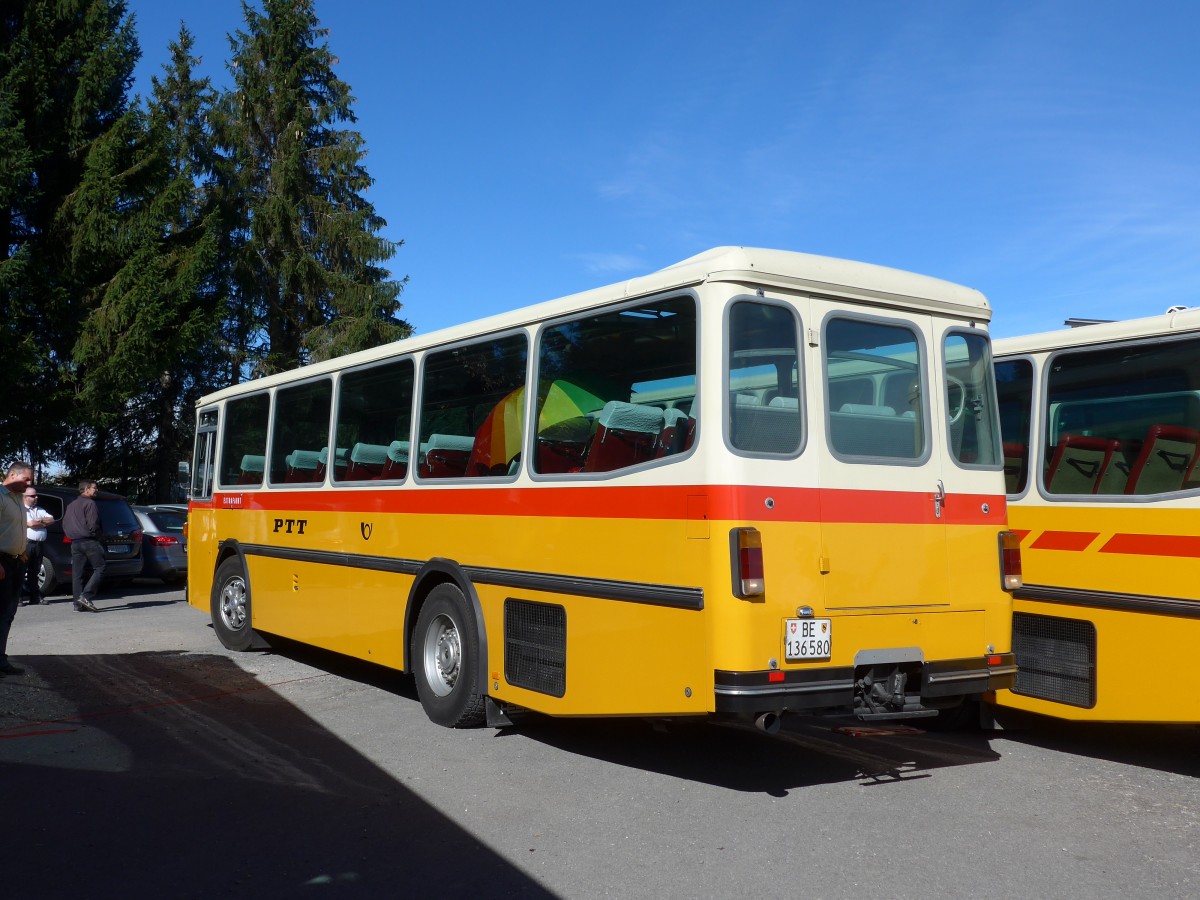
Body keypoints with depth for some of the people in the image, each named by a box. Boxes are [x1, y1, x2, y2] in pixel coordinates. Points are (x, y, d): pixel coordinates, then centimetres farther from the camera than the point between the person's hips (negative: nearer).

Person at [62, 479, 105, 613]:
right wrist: (96, 535, -2)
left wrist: (72, 537, 18)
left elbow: (65, 525, 20)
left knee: (77, 574, 6)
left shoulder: (71, 505, 20)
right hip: (89, 541, -8)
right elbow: (93, 524, -16)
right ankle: (86, 596, -17)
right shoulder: (90, 503, -7)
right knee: (99, 568, -4)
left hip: (75, 543, 8)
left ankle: (78, 604, 5)